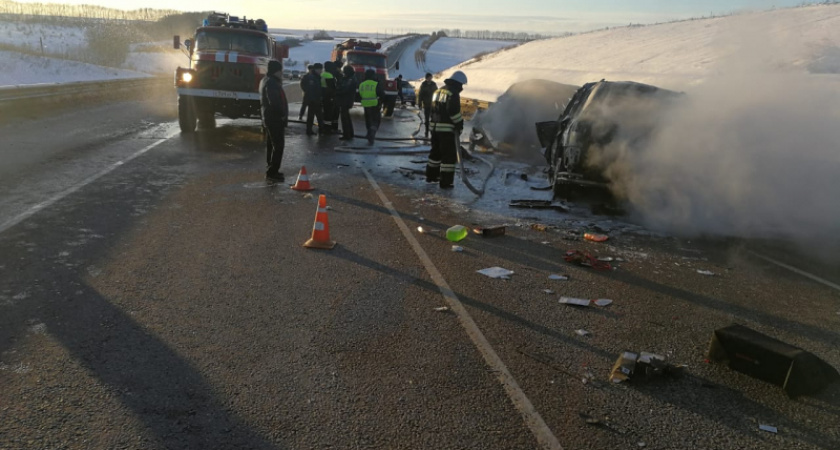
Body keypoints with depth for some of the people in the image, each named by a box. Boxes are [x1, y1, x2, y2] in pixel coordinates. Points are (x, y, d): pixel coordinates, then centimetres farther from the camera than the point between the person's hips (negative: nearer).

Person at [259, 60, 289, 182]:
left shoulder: (267, 81, 16)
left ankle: (272, 170, 24)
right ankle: (272, 172, -8)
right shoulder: (271, 83, -19)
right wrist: (282, 113, -17)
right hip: (275, 119, -11)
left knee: (271, 144, 16)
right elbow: (274, 102, -27)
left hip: (269, 118, 11)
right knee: (278, 145, -9)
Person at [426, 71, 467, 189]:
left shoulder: (438, 91, 16)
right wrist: (459, 125, -9)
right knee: (449, 155, -3)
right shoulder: (453, 93, -12)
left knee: (436, 152, 22)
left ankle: (431, 176, 32)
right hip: (447, 128, -9)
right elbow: (454, 112, -19)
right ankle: (446, 182, -3)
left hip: (434, 126, 9)